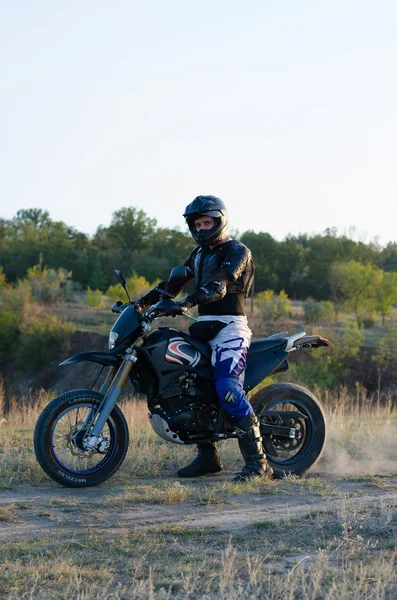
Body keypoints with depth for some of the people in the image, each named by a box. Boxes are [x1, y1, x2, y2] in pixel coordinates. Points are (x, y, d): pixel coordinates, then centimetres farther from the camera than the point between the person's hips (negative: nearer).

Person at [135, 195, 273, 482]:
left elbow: (219, 283, -25)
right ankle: (208, 457, 17)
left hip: (230, 327, -9)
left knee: (228, 388, -24)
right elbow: (177, 280, 13)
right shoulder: (201, 253, 19)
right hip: (205, 327, 9)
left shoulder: (237, 251, -8)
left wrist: (189, 302, -40)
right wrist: (145, 301, -1)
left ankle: (257, 462, -25)